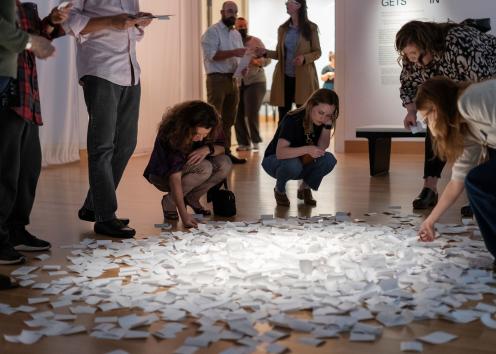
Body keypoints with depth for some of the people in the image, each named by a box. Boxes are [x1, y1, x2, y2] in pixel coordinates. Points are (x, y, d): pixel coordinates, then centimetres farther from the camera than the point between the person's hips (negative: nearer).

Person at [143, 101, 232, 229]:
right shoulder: (172, 133, -35)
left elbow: (222, 148, -7)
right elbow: (175, 176, -40)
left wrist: (208, 149, -32)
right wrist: (183, 214, -47)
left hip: (189, 167, 6)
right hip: (162, 175, -6)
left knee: (225, 164, -21)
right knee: (204, 168, -34)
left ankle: (192, 198, -3)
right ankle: (169, 201, -13)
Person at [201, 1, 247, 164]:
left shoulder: (237, 34, 17)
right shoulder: (212, 31, -6)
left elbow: (240, 56, 17)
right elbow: (211, 55, -18)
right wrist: (233, 52, -25)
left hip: (232, 79, 8)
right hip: (217, 79, -7)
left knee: (228, 119, 9)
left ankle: (226, 152, 14)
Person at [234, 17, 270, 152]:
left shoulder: (256, 41, 2)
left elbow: (267, 59, -2)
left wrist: (258, 62, -22)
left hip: (255, 82, -2)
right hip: (237, 83, 3)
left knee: (252, 113, -12)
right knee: (238, 114, 0)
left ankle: (255, 140, 7)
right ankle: (243, 142, 14)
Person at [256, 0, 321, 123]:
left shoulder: (311, 28, -1)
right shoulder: (283, 29, 10)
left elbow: (317, 52, 1)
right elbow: (280, 54, 14)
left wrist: (304, 58, -18)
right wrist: (266, 52, -4)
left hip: (303, 77, -3)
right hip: (284, 77, 4)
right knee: (283, 116, 5)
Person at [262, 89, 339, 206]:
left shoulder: (322, 121, -12)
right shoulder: (293, 119, -30)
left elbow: (321, 148, -16)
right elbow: (280, 152, -40)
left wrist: (328, 125, -27)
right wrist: (307, 149, -53)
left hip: (303, 161, 5)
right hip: (274, 160, -5)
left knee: (329, 159, -22)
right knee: (293, 165, -38)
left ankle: (304, 188, 4)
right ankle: (279, 190, -5)